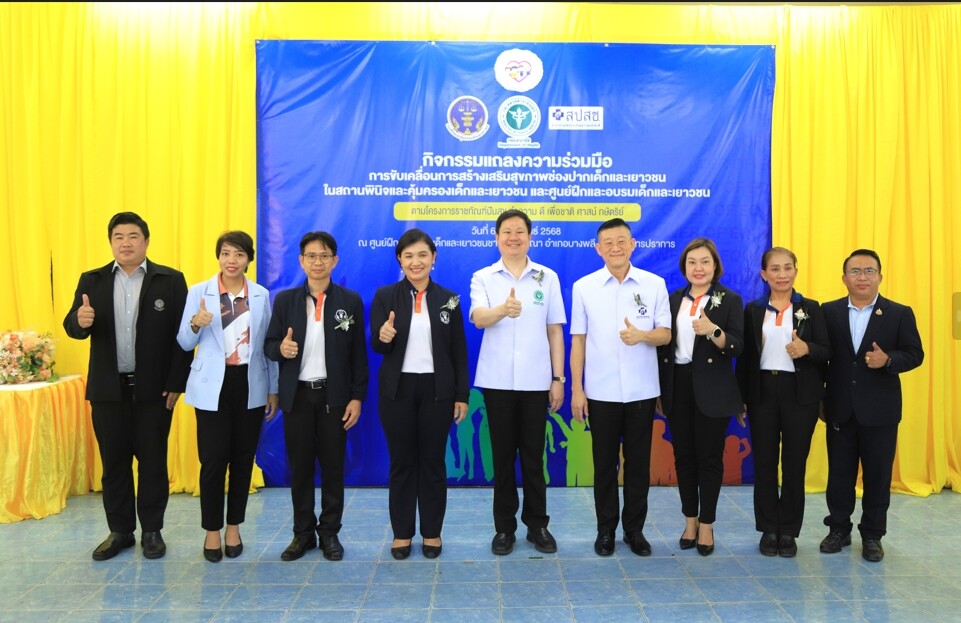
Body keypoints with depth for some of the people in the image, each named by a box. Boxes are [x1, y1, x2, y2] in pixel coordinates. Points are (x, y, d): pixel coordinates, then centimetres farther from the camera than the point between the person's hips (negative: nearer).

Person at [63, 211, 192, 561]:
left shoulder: (171, 280, -2)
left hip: (154, 387, -2)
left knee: (153, 461, 6)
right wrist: (80, 320, -24)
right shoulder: (92, 280, 7)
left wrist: (176, 384, -11)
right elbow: (72, 328, 1)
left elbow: (183, 334, -6)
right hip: (108, 388, 3)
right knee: (113, 461, 11)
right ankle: (120, 530, 24)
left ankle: (152, 530, 20)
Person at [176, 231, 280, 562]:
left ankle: (233, 527, 24)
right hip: (213, 386, -1)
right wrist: (195, 324, -21)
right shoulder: (199, 292, -1)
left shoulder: (262, 295, 4)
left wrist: (274, 389, 6)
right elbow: (185, 344, 1)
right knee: (213, 459, -1)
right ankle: (212, 529, 17)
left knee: (243, 458, 8)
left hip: (251, 385, 2)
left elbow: (268, 345, 7)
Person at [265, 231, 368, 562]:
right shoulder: (285, 299, 4)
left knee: (333, 466, 6)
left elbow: (358, 354, 0)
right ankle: (303, 533, 22)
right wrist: (280, 348, -18)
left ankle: (330, 533, 21)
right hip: (297, 395, 1)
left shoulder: (351, 300, 1)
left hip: (334, 394, -1)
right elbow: (269, 345, 6)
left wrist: (357, 397, -5)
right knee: (299, 466, 8)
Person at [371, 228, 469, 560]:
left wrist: (462, 395, 0)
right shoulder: (385, 296, 0)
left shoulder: (449, 299, 3)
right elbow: (376, 346, -4)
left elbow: (459, 352, 3)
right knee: (401, 461, 8)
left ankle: (432, 532, 22)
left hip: (437, 390, 1)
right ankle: (401, 533, 21)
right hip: (398, 389, 0)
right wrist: (383, 337, -27)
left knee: (433, 461, 8)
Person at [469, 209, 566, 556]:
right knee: (503, 456, 7)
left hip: (536, 381, 0)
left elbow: (555, 331, 6)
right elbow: (478, 318, -17)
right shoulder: (483, 278, 1)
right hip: (497, 381, 0)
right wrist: (503, 309, -39)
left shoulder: (548, 278, 4)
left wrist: (558, 378, 2)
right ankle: (504, 527, 19)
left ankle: (537, 525, 22)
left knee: (533, 456, 7)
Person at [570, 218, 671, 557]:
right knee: (605, 463, 9)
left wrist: (642, 335, -20)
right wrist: (576, 388, -2)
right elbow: (578, 341, 1)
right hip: (600, 391, 0)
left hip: (642, 390, 1)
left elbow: (666, 334, 2)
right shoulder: (583, 287, -1)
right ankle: (606, 529, 23)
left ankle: (635, 529, 25)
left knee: (638, 463, 10)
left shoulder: (654, 284, 0)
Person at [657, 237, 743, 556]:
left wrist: (713, 331, -28)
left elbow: (737, 347, -10)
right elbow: (663, 343, 10)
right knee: (683, 455, 9)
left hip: (711, 390, -3)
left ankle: (706, 524, 17)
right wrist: (660, 389, 6)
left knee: (709, 456, 3)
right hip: (677, 385, 4)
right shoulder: (674, 299, 9)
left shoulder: (729, 300, -2)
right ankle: (690, 519, 24)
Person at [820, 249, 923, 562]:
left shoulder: (900, 313, 0)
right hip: (840, 408, 1)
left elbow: (914, 354, -2)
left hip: (880, 409, -1)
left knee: (878, 474, 7)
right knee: (839, 472, 10)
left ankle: (872, 535, 21)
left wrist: (888, 359, -22)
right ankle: (839, 529, 25)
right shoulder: (829, 312, 3)